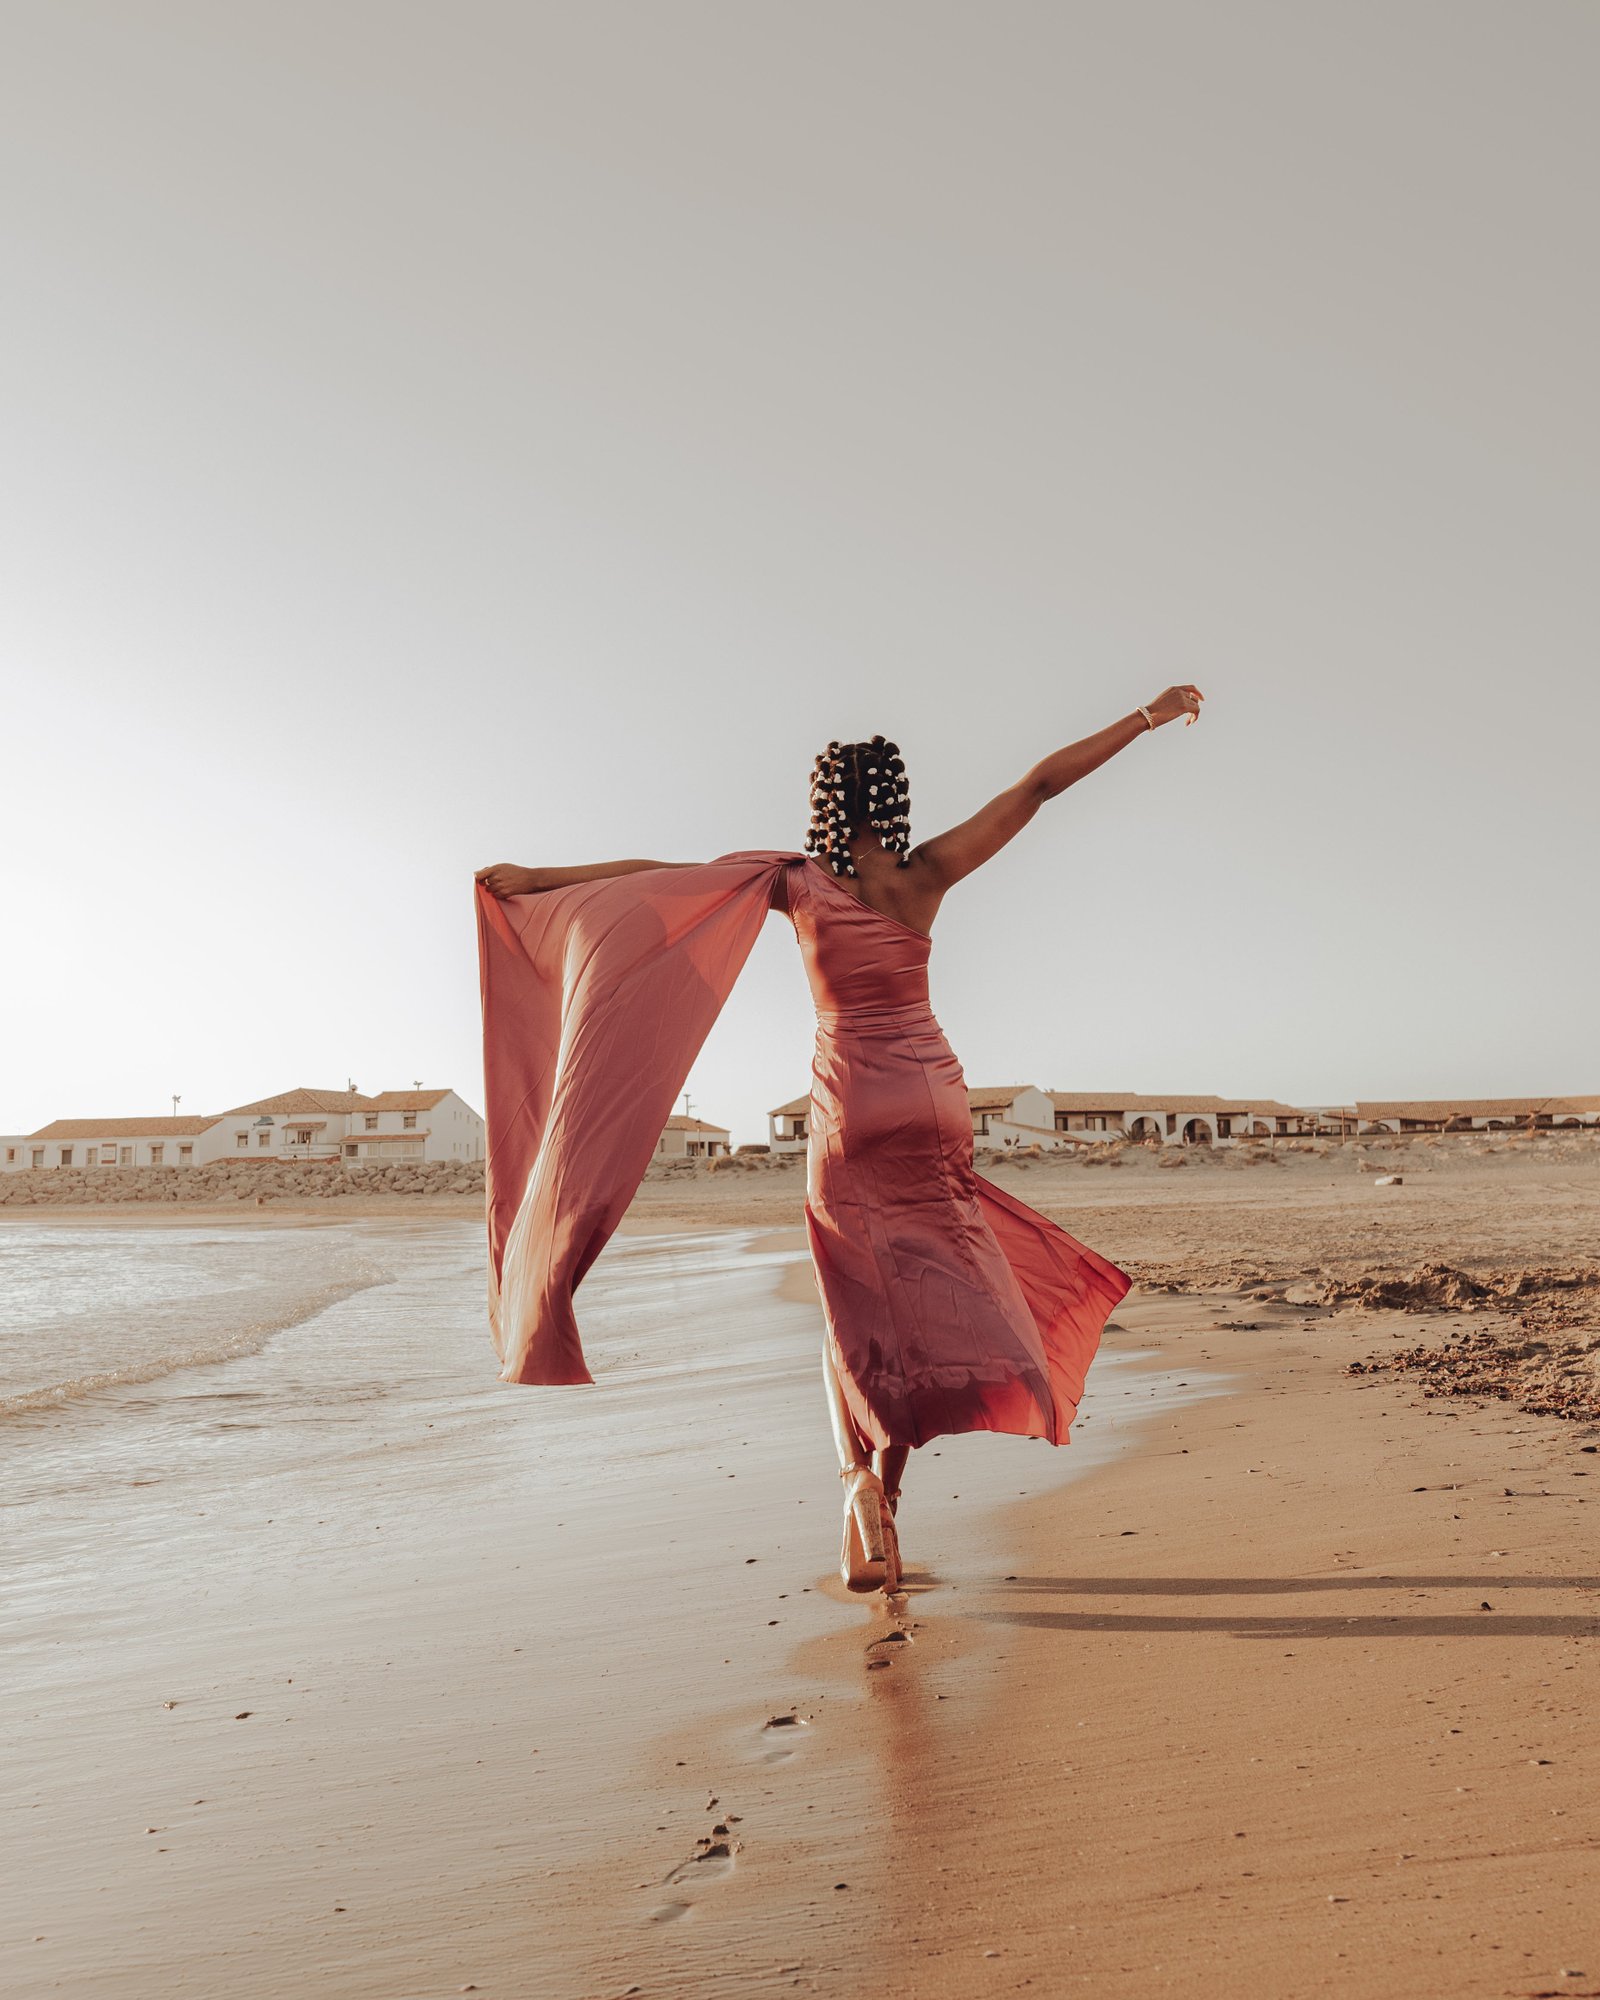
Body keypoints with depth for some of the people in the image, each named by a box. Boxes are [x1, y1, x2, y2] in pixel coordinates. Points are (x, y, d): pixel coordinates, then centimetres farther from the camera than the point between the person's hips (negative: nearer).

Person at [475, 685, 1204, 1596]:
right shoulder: (925, 875, -3)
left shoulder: (793, 882, -3)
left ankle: (864, 1475, -6)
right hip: (932, 1101, 0)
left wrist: (533, 877, 8)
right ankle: (880, 1488, -3)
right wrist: (1147, 716, 9)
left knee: (860, 1309, 9)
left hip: (848, 1109, 0)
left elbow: (658, 873, 0)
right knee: (924, 1294, 9)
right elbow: (1041, 784, 1)